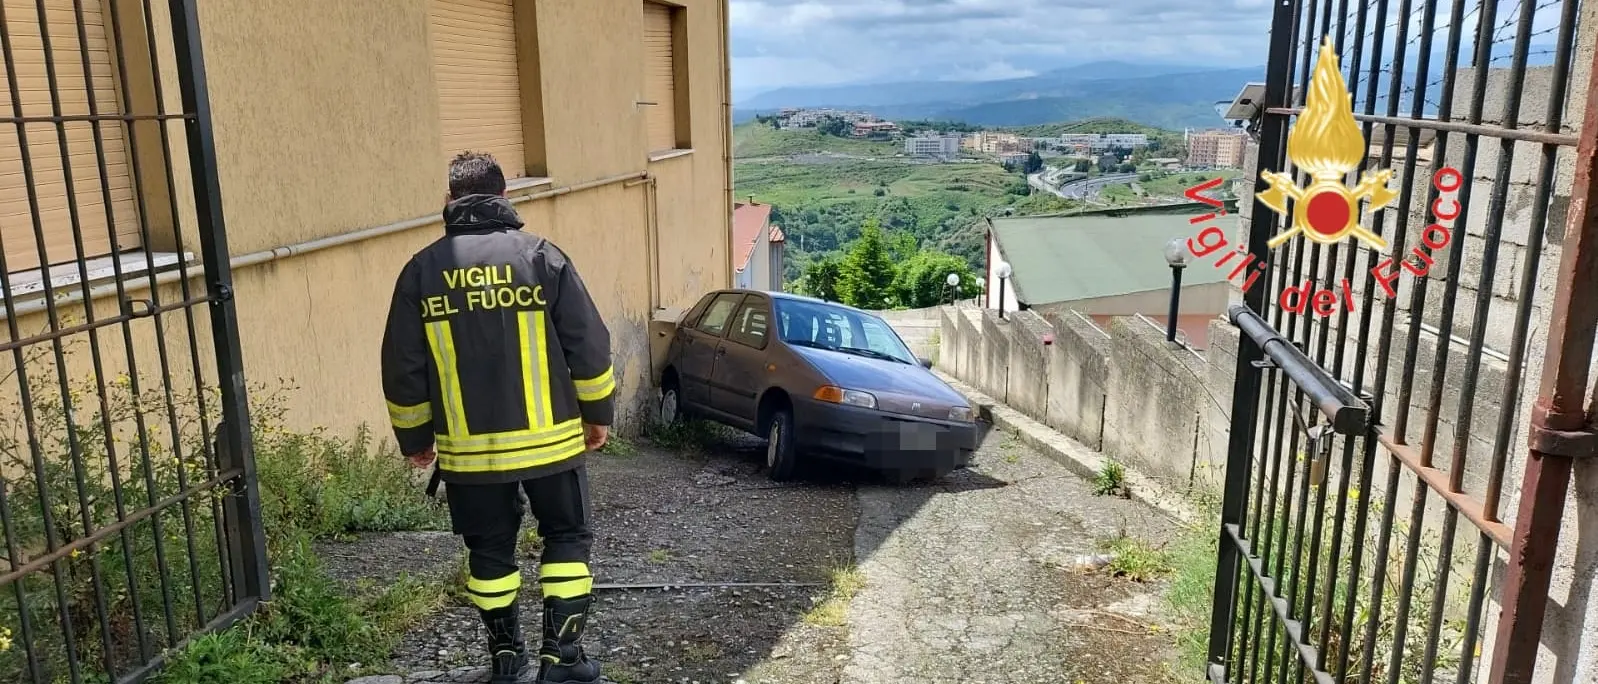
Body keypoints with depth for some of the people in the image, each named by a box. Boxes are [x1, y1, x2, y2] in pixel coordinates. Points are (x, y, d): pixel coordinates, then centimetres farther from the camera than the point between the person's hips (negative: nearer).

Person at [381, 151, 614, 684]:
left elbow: (402, 369, 4)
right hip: (548, 439, -2)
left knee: (489, 552, 17)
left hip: (468, 449, 2)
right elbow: (589, 345, -5)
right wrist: (598, 412, 8)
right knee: (566, 539, 13)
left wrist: (414, 437, 16)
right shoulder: (540, 255, -6)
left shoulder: (421, 270, 0)